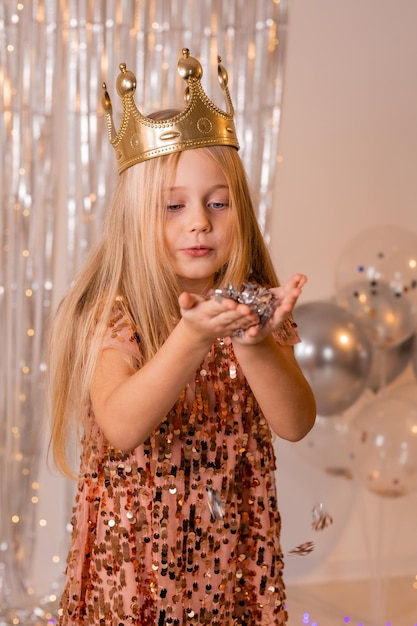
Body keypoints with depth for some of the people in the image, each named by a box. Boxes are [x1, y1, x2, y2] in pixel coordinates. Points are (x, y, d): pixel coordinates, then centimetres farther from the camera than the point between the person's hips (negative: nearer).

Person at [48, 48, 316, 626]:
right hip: (134, 552, -2)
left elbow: (296, 424, -16)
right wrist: (192, 338, -38)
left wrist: (255, 342, -33)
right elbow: (120, 429, -27)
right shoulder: (115, 313, -11)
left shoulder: (256, 305, -3)